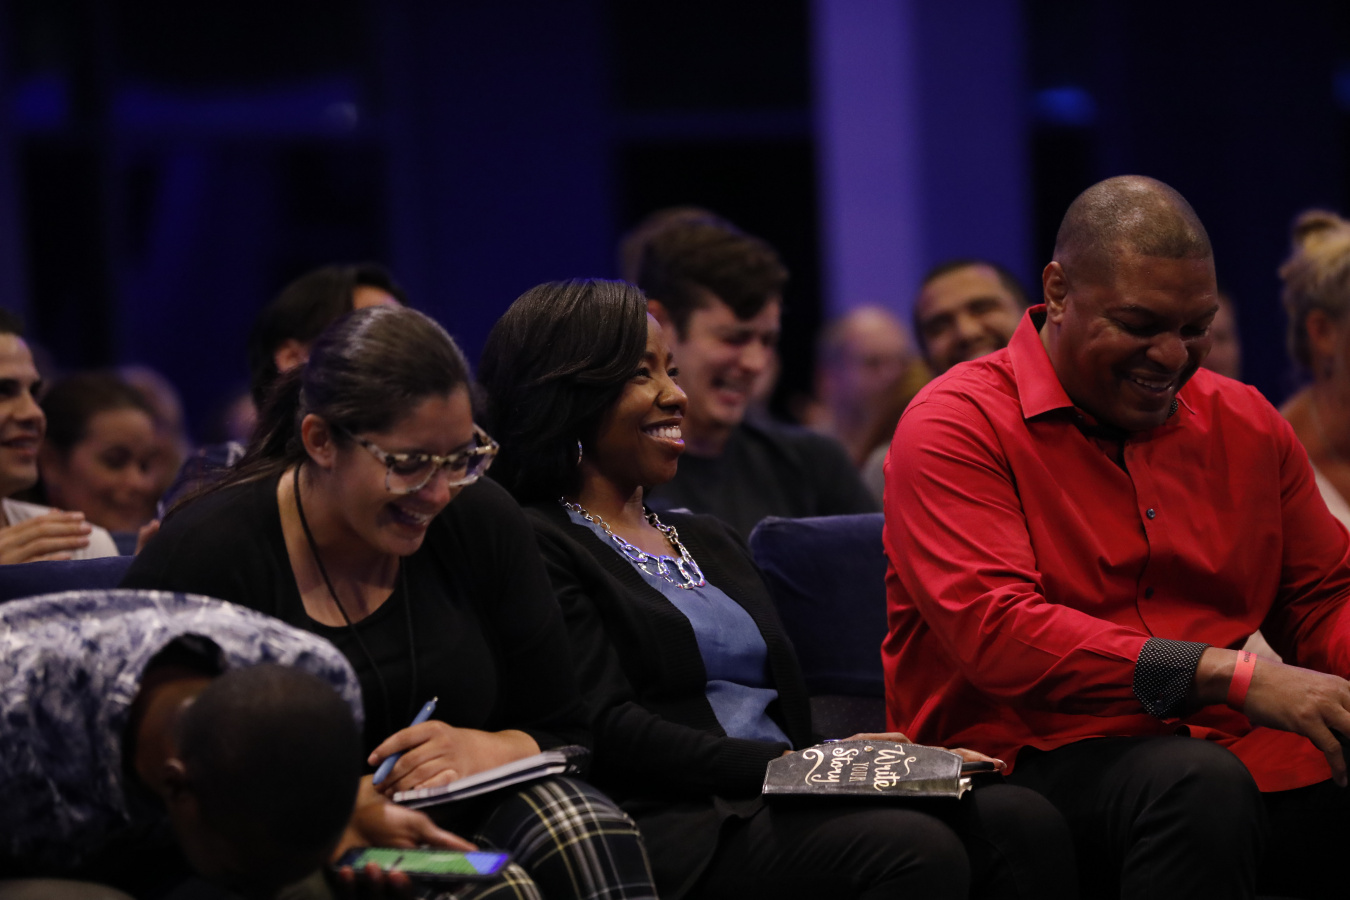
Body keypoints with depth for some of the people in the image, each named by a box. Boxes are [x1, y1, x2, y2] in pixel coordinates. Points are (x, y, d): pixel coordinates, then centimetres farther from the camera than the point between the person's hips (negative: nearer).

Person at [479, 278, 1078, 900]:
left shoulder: (708, 539, 29)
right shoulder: (538, 546, 2)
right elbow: (608, 731, -9)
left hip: (784, 808, 8)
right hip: (679, 829, -7)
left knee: (1020, 820, -21)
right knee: (917, 849, -34)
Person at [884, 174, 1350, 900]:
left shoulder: (1244, 424, 17)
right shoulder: (955, 427, -3)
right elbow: (992, 633, -16)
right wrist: (1236, 677, -24)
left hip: (1224, 747, 5)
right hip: (1032, 753, -5)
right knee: (1197, 784, -38)